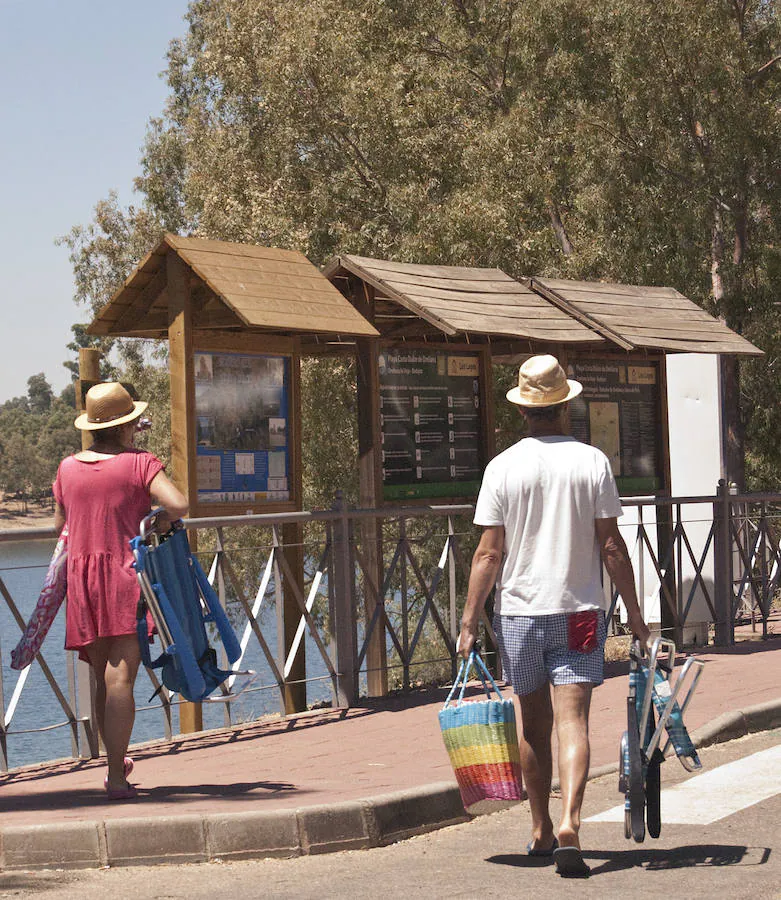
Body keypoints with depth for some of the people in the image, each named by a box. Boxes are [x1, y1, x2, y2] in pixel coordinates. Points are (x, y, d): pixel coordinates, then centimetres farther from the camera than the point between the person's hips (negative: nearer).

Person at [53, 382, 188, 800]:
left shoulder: (67, 468, 9)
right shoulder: (139, 462, -5)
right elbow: (178, 504, -18)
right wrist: (159, 520, 2)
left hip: (81, 580, 5)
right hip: (127, 577, -5)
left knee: (102, 676, 16)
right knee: (120, 675, -10)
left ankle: (115, 763, 27)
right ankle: (116, 777, -15)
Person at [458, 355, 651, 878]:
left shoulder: (503, 467, -4)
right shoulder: (593, 463, -3)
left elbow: (489, 554, -5)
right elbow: (611, 546, -3)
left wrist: (470, 622, 1)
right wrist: (635, 613, 6)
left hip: (519, 610, 1)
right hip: (579, 610, -1)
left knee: (534, 724, 14)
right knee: (573, 720, -4)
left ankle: (542, 831, 25)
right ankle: (569, 824, -22)